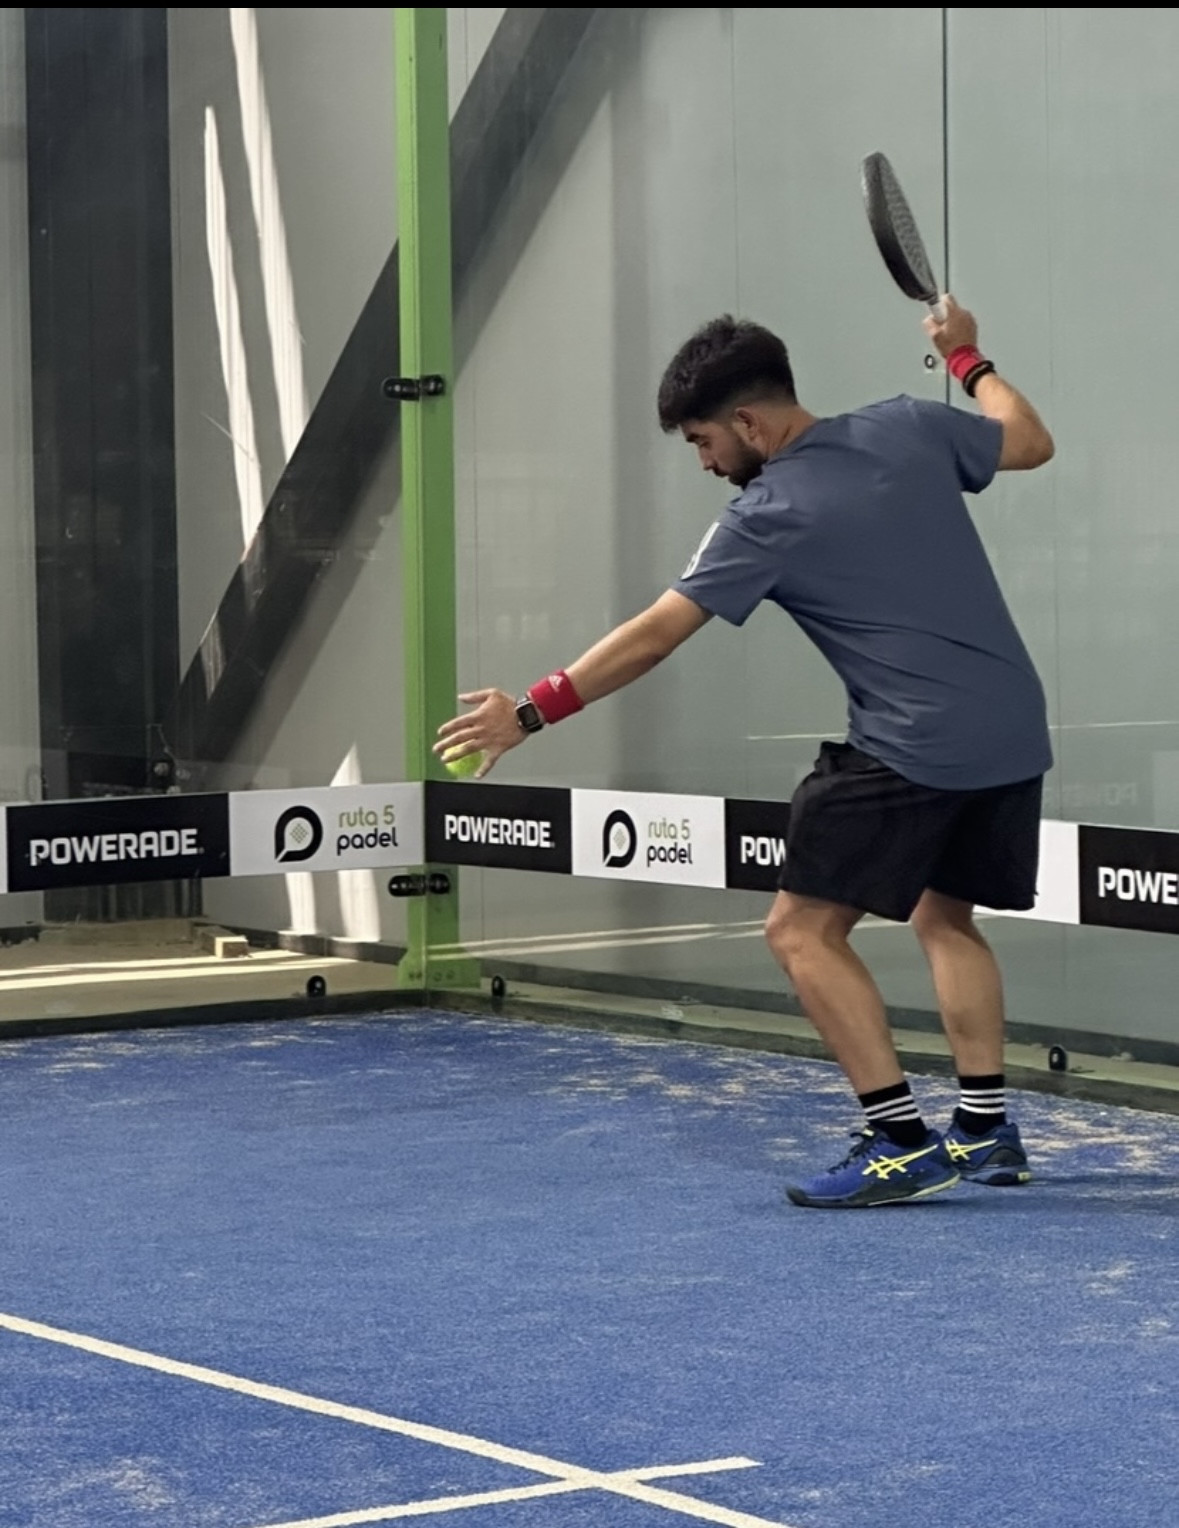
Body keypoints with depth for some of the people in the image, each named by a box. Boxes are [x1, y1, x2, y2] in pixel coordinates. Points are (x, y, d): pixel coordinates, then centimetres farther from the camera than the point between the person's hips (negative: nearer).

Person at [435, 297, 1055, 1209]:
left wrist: (529, 714, -5)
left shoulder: (770, 517, -9)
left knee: (805, 931, -2)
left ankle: (902, 1142, -8)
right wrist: (970, 359, 35)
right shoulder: (909, 429, 5)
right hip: (1015, 731, 8)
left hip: (912, 748, -8)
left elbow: (653, 636, -9)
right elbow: (1033, 443, 19)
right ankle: (987, 1131, 18)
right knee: (945, 918, 22)